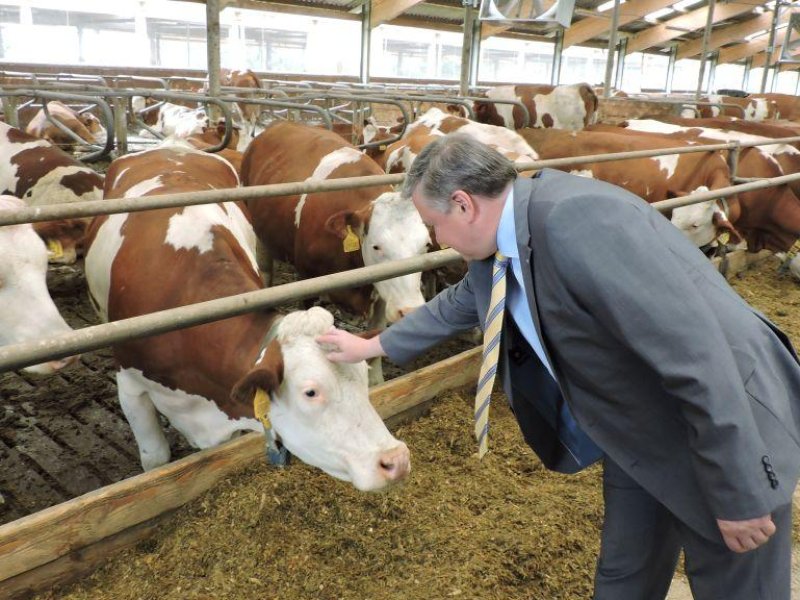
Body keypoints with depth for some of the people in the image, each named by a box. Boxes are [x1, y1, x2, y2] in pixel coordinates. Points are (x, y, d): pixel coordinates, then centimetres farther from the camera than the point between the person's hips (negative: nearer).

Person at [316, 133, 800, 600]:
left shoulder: (575, 221, -32)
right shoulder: (505, 239, -3)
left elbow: (698, 356, -32)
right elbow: (458, 304, 18)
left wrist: (741, 495, -24)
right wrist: (373, 346, 26)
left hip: (730, 435, -7)